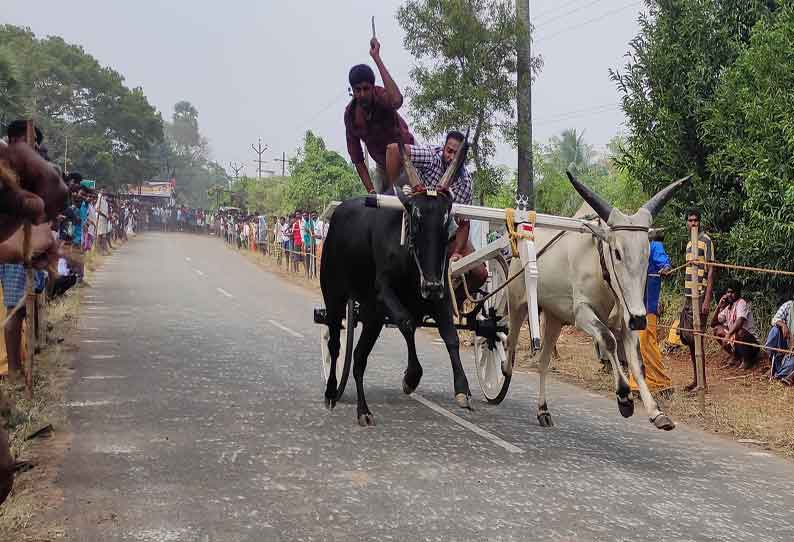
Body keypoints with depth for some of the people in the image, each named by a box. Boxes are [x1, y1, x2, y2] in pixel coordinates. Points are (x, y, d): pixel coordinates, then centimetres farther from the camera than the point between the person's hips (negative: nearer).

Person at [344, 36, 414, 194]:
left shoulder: (381, 96, -27)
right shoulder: (350, 114, -12)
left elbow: (396, 101, -56)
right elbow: (357, 159, -7)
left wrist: (377, 58, -53)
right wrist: (371, 191, -16)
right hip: (382, 167, 5)